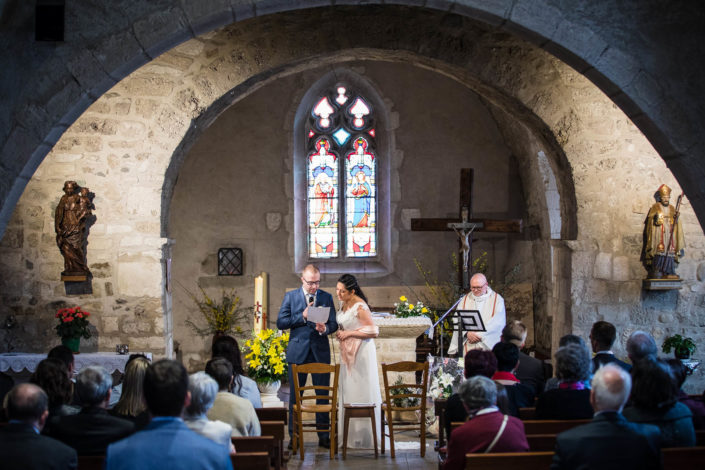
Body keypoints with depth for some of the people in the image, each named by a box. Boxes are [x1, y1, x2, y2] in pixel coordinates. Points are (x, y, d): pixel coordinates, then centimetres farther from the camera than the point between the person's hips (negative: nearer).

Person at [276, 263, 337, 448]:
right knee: (295, 396, 3)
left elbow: (334, 324, 4)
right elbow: (281, 323, -2)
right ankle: (294, 437, 12)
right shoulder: (290, 296, 3)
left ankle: (324, 436, 11)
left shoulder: (327, 297, 7)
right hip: (298, 351, -1)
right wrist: (302, 317, -13)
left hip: (320, 352, 1)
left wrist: (325, 328, -18)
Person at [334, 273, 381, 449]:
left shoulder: (360, 307, -18)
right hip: (347, 353, 9)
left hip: (361, 354, -9)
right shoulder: (343, 304, 9)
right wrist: (340, 332, 6)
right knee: (347, 391, 10)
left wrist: (349, 333, -20)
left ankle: (363, 437, 3)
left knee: (361, 393, -4)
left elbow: (373, 331, -20)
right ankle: (350, 435, 18)